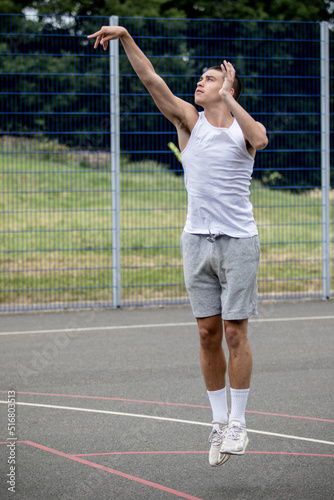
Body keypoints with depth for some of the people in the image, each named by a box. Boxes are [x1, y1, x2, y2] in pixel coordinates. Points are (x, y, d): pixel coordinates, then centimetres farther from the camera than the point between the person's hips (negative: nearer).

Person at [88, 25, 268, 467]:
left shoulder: (246, 126, 2)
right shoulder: (190, 120, 7)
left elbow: (259, 139, -23)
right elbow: (151, 79, -4)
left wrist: (229, 97, -19)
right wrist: (125, 37, -14)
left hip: (239, 241, -2)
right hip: (197, 240, 2)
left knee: (235, 333, -2)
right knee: (208, 334, 4)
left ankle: (238, 423, 8)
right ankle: (219, 422, 13)